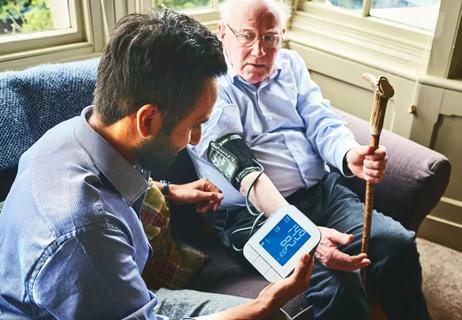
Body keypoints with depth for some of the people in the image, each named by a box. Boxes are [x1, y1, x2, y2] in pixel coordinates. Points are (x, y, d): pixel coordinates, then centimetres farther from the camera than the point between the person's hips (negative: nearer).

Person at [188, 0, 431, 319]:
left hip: (323, 191, 6)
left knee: (398, 244, -15)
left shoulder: (290, 64, 12)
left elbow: (323, 123, 3)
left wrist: (350, 155, -23)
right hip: (253, 213, -5)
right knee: (337, 283, -27)